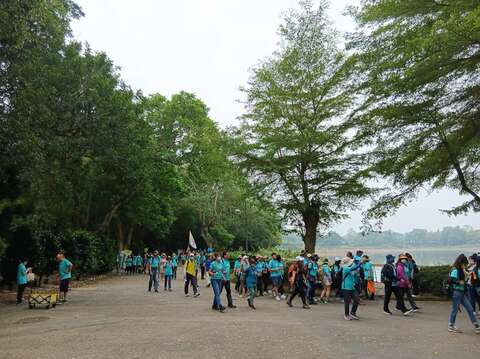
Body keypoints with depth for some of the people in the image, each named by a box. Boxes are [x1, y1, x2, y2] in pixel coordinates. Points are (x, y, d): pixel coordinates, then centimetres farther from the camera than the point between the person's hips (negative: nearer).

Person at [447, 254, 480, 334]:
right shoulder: (455, 270, -15)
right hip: (457, 293, -9)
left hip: (462, 293, 9)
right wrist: (459, 282, -19)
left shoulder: (461, 270, 13)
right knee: (455, 309, 2)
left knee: (470, 309, 8)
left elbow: (463, 280, 15)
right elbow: (450, 280, -25)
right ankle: (451, 326, 14)